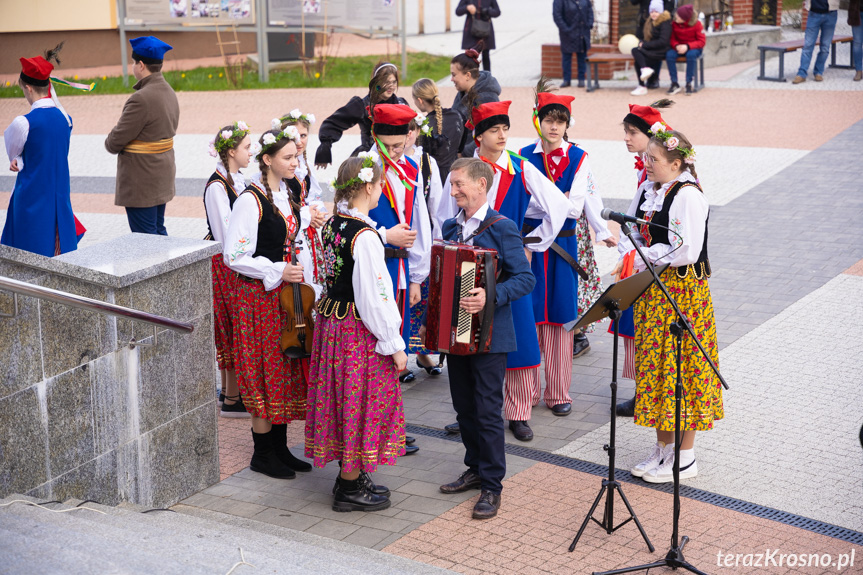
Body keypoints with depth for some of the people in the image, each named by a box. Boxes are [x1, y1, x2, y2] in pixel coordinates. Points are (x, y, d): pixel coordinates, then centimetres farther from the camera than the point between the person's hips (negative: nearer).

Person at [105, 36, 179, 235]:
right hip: (162, 176, 9)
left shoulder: (142, 99, -23)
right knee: (158, 232, 18)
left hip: (141, 180, -9)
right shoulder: (169, 92, 6)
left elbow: (117, 140, -19)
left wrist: (109, 143, 4)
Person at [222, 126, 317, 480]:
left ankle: (280, 448, 25)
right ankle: (263, 454, 13)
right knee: (266, 374, 0)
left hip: (286, 295, 8)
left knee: (286, 370, 13)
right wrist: (278, 272, -21)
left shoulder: (284, 194, 9)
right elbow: (234, 256, -19)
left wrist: (297, 274, 12)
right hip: (258, 296, -8)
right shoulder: (251, 200, -17)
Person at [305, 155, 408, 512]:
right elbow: (373, 296, -21)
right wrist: (394, 344, -15)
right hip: (358, 329, -9)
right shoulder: (365, 236, -21)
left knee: (343, 399, 17)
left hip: (331, 319, 9)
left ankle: (350, 476, 31)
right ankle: (350, 490, 12)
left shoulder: (332, 225, 5)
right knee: (361, 402, 2)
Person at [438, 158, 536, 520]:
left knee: (488, 410, -3)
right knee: (464, 407, 14)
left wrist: (492, 296, -29)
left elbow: (525, 279, -15)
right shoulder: (450, 228, 11)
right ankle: (475, 469, 29)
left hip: (489, 336, -7)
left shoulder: (502, 228, -10)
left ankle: (491, 486, 6)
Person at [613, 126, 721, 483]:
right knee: (655, 366, 14)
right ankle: (663, 447, 27)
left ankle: (685, 459, 10)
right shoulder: (648, 190, 8)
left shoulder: (688, 196, -17)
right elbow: (631, 233, 13)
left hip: (682, 290, -8)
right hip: (651, 289, 8)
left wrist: (641, 259, -14)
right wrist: (628, 261, -7)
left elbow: (685, 252, -23)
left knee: (680, 369, -1)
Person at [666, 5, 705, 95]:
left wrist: (687, 46, -28)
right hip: (679, 47, 3)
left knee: (691, 54, -38)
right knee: (669, 55, -29)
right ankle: (674, 84, -21)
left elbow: (702, 41, -13)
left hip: (693, 48, -3)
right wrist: (676, 46, -23)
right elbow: (672, 38, 2)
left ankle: (689, 83, -27)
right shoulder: (674, 23, -6)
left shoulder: (696, 24, -14)